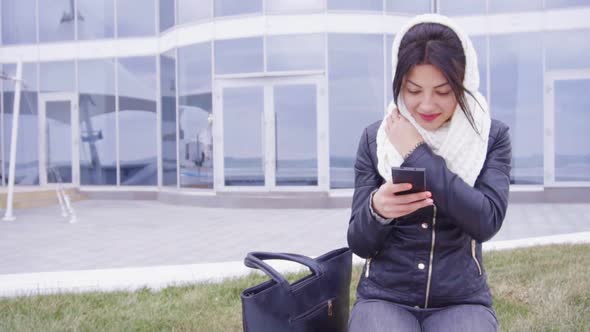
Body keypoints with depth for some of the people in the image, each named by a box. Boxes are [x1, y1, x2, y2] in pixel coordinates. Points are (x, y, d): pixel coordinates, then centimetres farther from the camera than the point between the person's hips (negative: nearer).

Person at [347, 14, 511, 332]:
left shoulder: (491, 136, -1)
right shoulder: (375, 137, 0)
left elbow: (487, 221, -16)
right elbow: (359, 244, 0)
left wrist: (417, 152, -15)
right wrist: (376, 210, -23)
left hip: (462, 300, 0)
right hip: (383, 297, 0)